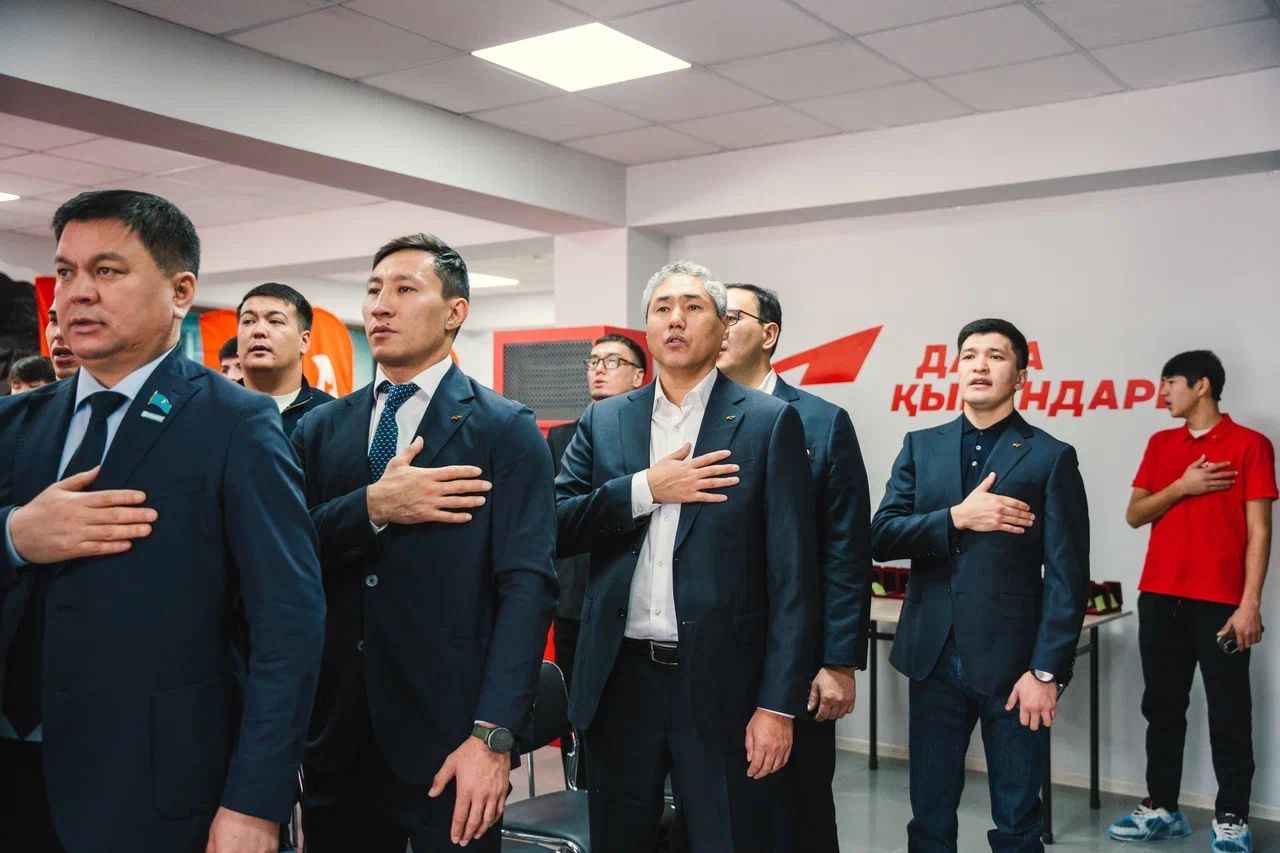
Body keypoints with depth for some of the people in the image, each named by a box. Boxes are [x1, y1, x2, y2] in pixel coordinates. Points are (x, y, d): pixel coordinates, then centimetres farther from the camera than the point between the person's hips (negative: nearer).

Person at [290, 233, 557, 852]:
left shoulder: (506, 430, -3)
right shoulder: (319, 430, 9)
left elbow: (527, 586, -10)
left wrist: (493, 736, -18)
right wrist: (372, 507, -17)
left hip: (449, 734, -3)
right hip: (336, 736, 4)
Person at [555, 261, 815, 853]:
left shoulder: (767, 422, -2)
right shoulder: (603, 422, 9)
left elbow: (791, 574, -6)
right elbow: (555, 528, 0)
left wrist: (778, 704, -10)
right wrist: (646, 488, -13)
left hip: (721, 684, -3)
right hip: (620, 680, 3)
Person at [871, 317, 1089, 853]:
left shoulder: (1051, 457, -2)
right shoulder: (921, 446, 8)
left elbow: (1067, 578, -6)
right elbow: (881, 537, -1)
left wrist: (1047, 671, -13)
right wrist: (957, 518, -15)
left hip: (1011, 662, -3)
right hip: (933, 657, 3)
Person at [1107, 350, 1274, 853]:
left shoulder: (1249, 444, -3)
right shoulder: (1161, 444, 13)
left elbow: (1258, 530, -6)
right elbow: (1134, 515, 9)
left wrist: (1250, 604, -12)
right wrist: (1182, 486, -8)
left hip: (1220, 601, -5)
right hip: (1159, 597, 5)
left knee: (1229, 714, 3)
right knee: (1162, 706, 11)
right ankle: (1162, 809, 21)